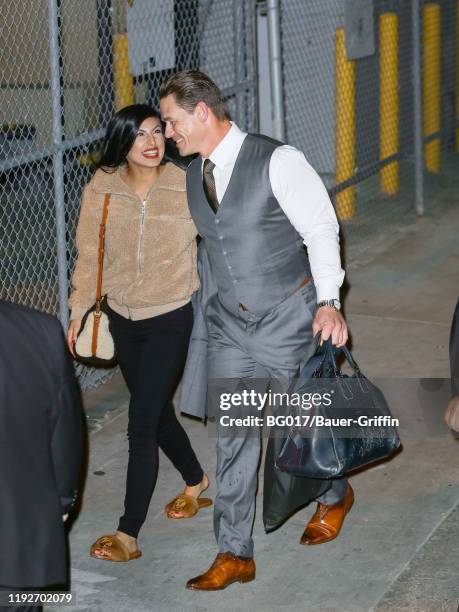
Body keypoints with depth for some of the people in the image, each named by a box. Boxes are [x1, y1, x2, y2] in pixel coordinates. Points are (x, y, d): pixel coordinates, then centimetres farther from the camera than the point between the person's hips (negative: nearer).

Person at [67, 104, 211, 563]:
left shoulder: (187, 188, -12)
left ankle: (128, 534, -5)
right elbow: (89, 255, 3)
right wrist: (78, 313, 3)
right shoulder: (101, 190, -5)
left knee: (141, 425, -9)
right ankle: (196, 482, 45)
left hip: (171, 320, -4)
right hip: (123, 319, 4)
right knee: (156, 410, 18)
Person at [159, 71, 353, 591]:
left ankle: (334, 496, 40)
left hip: (289, 318, -5)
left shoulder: (277, 161, -15)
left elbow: (321, 228, -14)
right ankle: (234, 555, 10)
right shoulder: (193, 175, 4)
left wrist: (328, 301, -23)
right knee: (233, 437, 3)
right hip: (228, 326, 5)